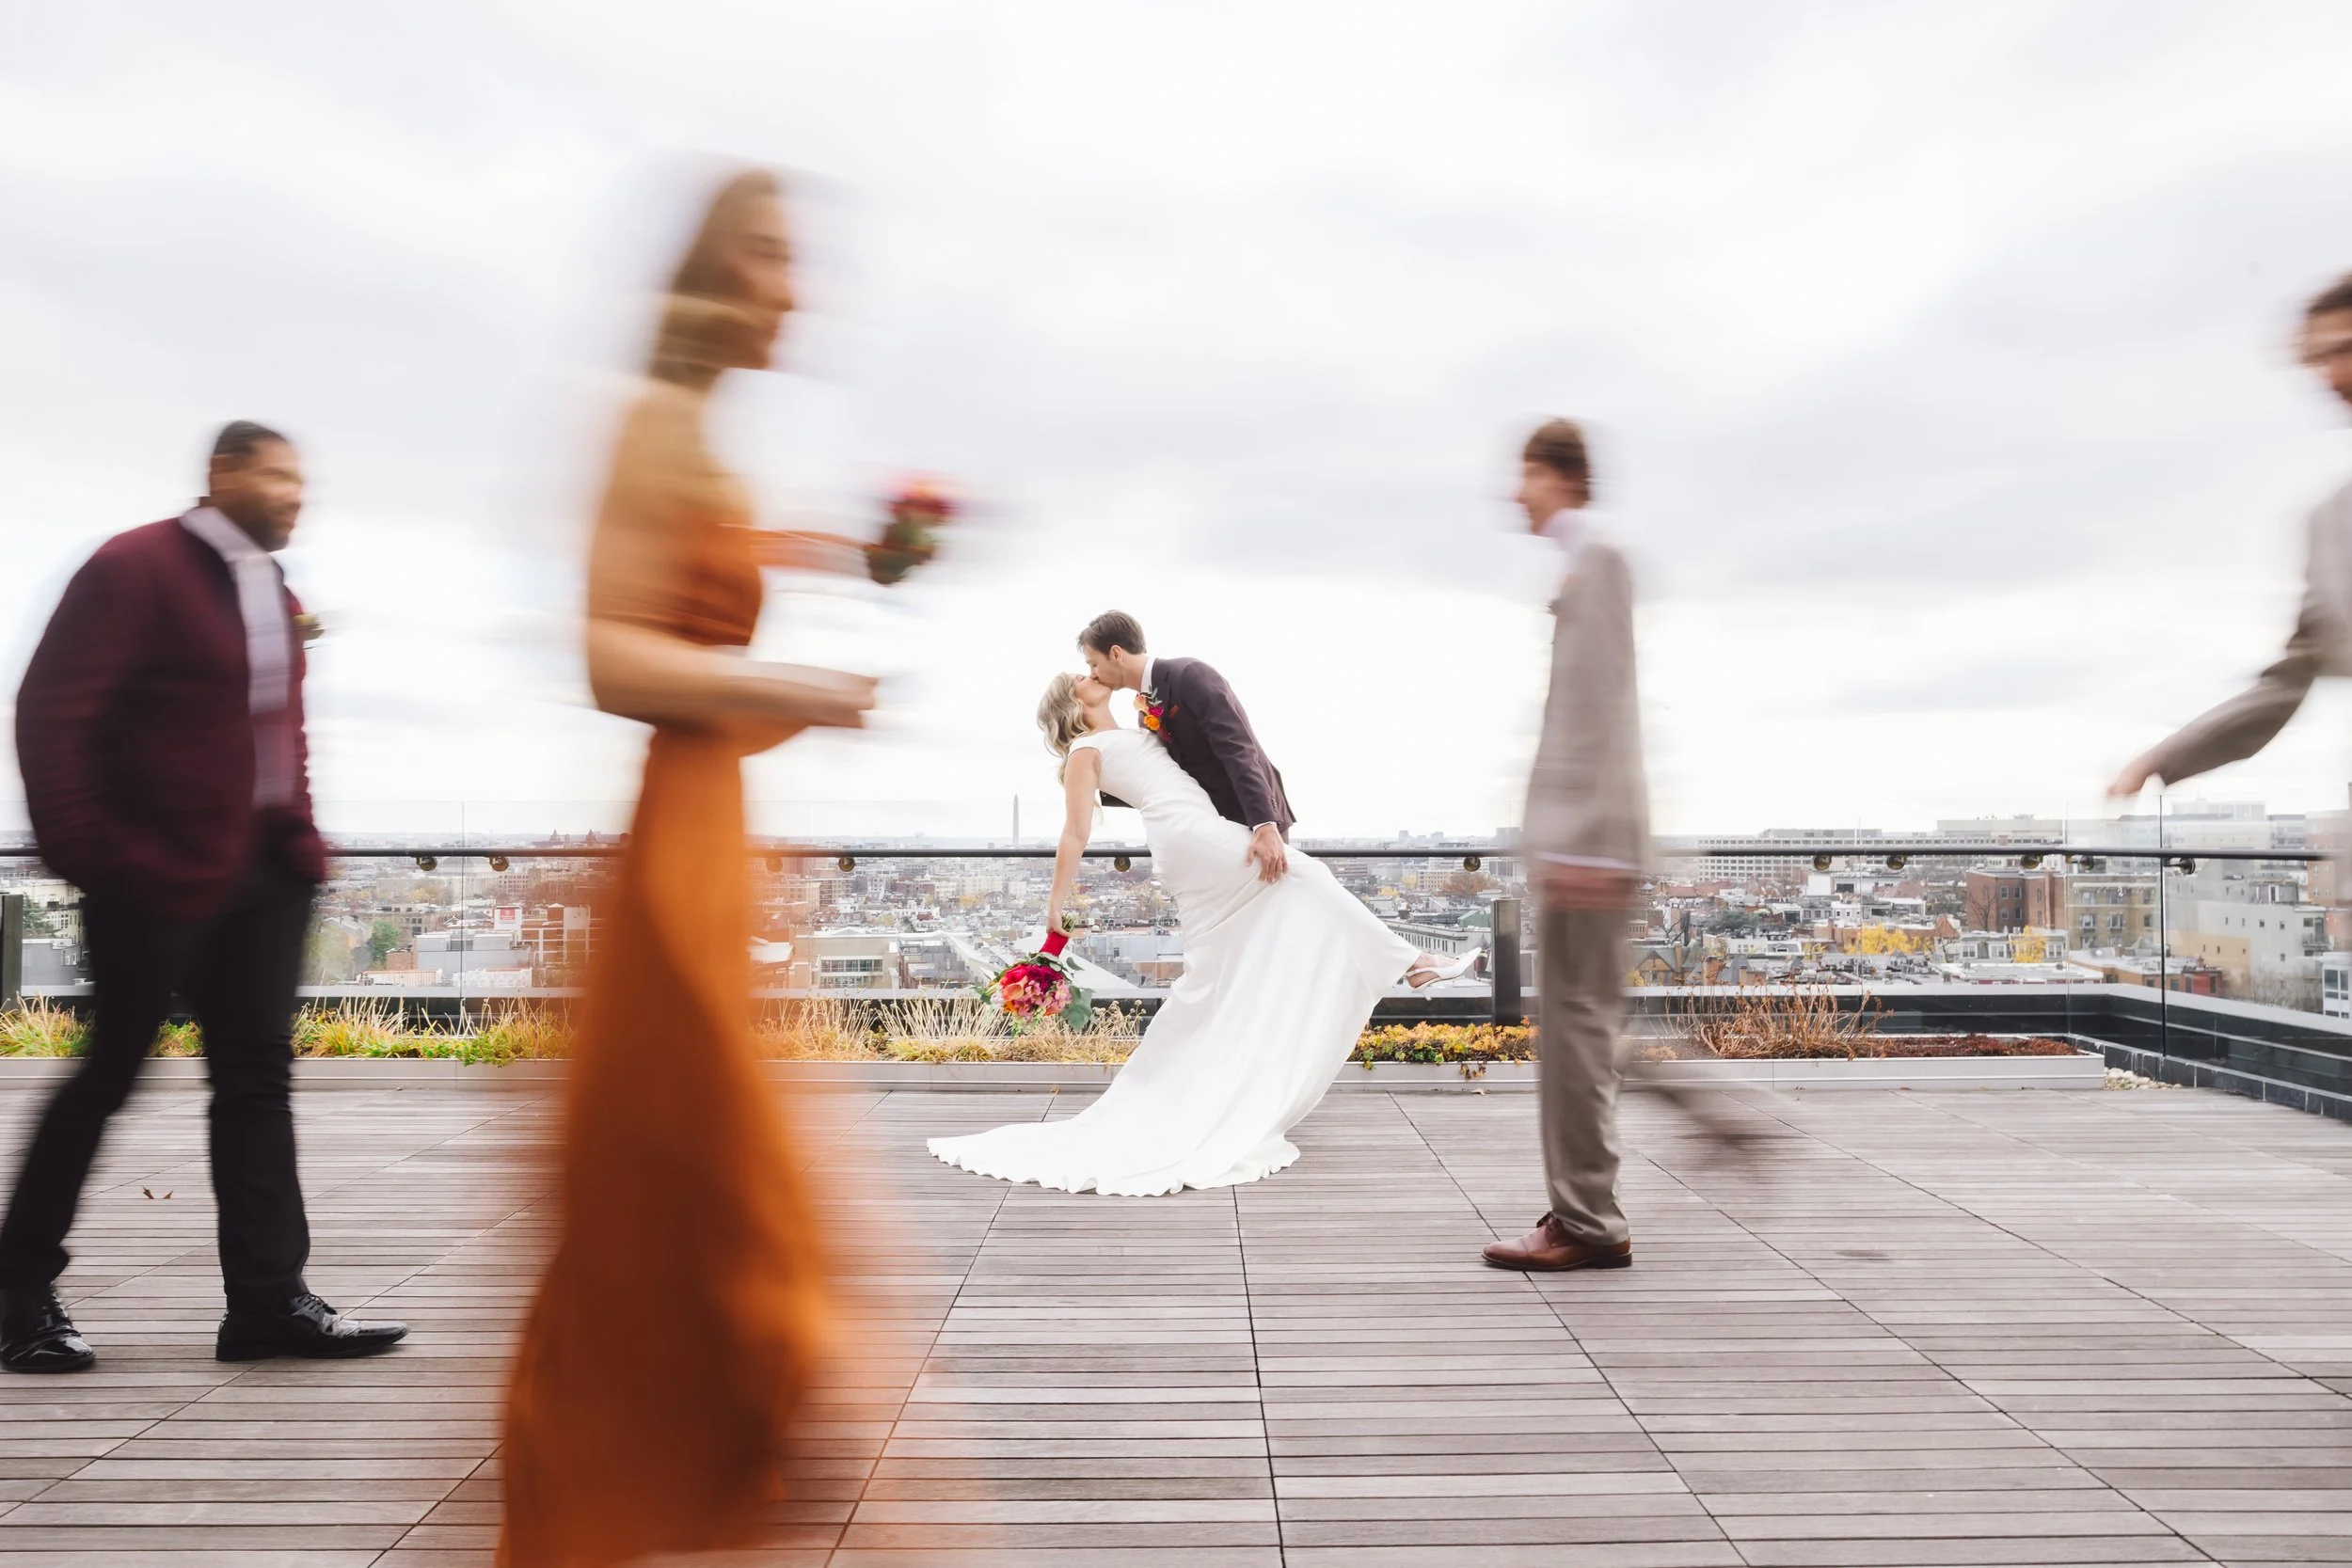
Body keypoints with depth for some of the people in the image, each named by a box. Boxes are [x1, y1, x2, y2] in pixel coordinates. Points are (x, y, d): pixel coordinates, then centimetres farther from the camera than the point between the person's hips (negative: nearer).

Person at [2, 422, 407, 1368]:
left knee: (257, 1077, 4)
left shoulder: (274, 592, 14)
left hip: (266, 870, 7)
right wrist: (87, 854, -13)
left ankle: (269, 1298, 7)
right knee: (108, 1075, 3)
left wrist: (298, 833, 12)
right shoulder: (136, 567, -8)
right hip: (160, 873, -7)